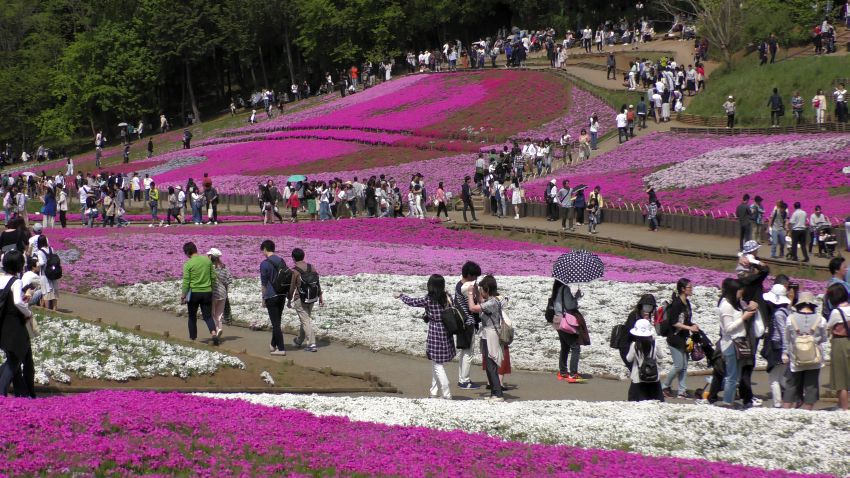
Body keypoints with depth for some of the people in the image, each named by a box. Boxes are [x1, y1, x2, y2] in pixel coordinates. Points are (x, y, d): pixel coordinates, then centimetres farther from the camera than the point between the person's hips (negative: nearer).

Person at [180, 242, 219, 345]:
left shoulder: (188, 264, -11)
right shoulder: (207, 260, 1)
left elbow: (186, 282, -11)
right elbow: (213, 277, 5)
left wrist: (183, 295, -3)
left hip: (194, 293, -3)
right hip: (207, 292, 3)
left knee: (192, 317, 14)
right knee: (208, 316, 6)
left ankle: (192, 338, 19)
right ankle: (214, 333, -17)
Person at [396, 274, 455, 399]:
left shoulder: (428, 299, -13)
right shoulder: (447, 297, 0)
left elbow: (412, 302, 1)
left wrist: (400, 295, 20)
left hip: (434, 333, -6)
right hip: (446, 333, 6)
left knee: (437, 366, -2)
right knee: (436, 364, 18)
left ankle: (447, 395, -7)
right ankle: (434, 392, 25)